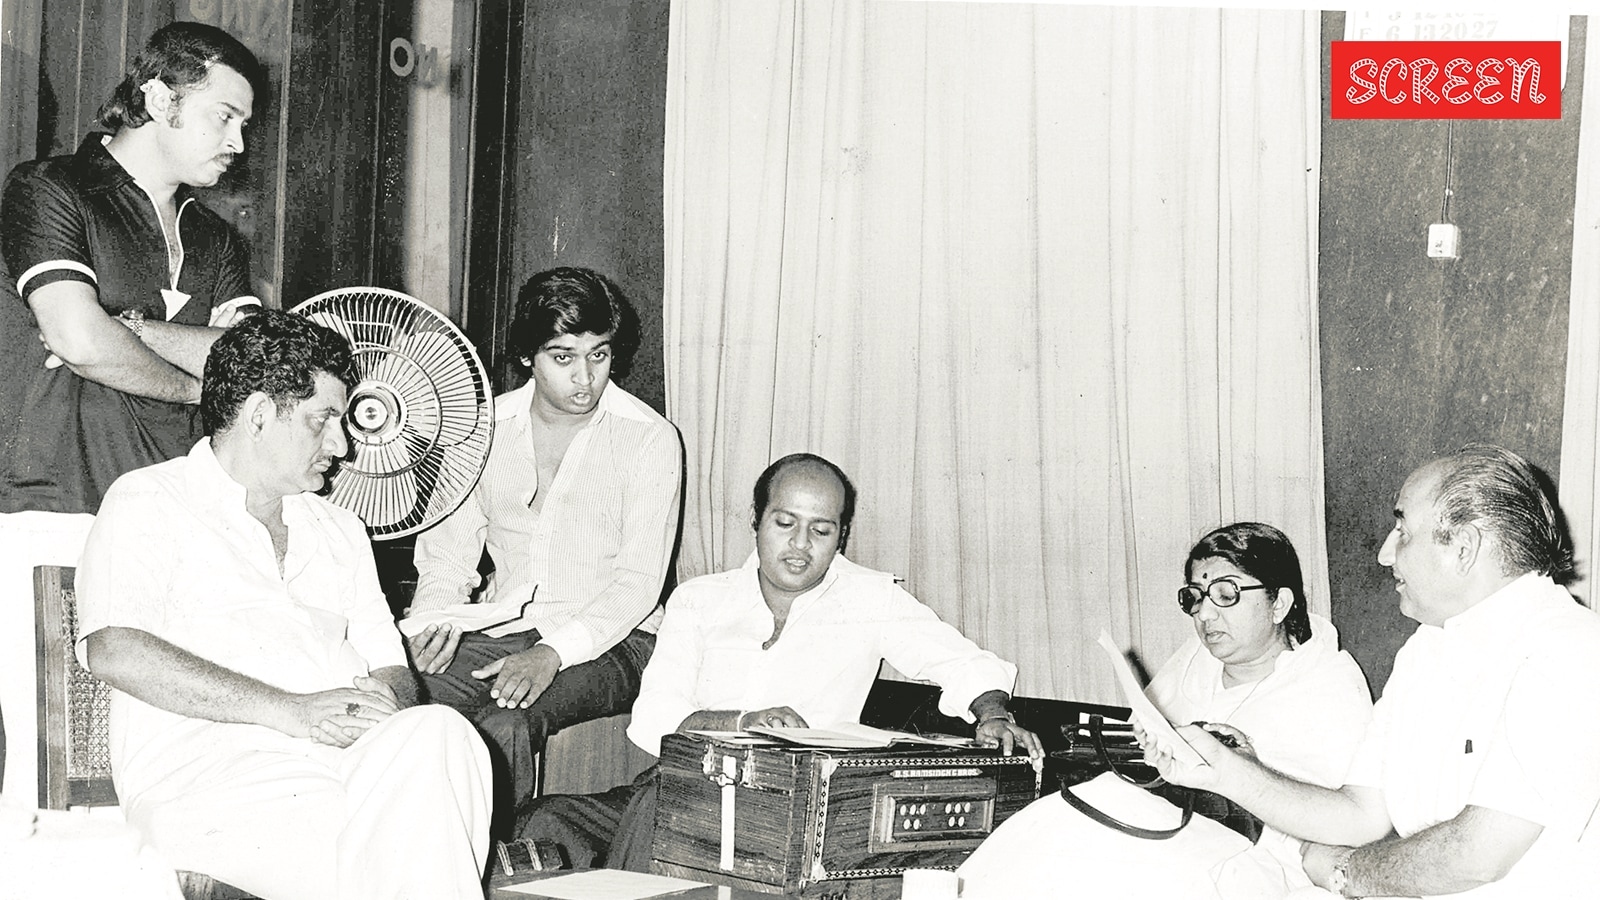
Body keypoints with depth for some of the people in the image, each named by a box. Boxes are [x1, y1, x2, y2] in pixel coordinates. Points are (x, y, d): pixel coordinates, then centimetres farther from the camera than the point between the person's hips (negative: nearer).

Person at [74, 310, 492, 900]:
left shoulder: (340, 530, 30)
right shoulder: (148, 502, 8)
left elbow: (391, 670, 26)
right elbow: (113, 651, -9)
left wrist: (384, 701, -3)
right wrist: (289, 711, -16)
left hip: (347, 751, 6)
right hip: (206, 763, -6)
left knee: (441, 734, -31)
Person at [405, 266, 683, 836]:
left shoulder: (649, 438, -3)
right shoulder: (486, 427, 10)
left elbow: (639, 581, -10)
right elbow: (447, 545, 15)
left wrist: (552, 654, -24)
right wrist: (435, 618, -8)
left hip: (609, 642, -4)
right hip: (500, 629, 4)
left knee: (502, 727, -35)